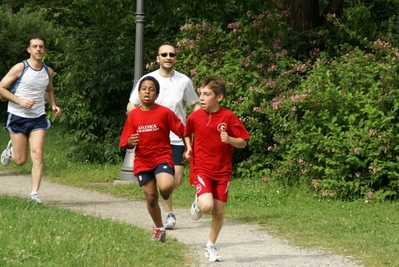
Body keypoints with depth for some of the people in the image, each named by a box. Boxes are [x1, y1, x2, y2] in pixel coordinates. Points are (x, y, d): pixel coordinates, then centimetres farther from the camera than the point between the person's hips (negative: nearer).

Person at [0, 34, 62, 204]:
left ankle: (34, 193, -9)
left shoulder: (48, 72, 5)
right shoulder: (20, 68, -10)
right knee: (21, 160, 2)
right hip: (18, 117, -3)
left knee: (37, 154, -13)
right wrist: (20, 101, -18)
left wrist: (53, 105, 6)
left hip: (38, 118, 3)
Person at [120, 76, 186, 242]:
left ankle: (166, 192, 9)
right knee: (151, 197, 6)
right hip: (142, 161, 3)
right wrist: (130, 142, -18)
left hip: (162, 157, -3)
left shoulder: (164, 113, -6)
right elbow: (125, 142, 4)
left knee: (165, 186, -30)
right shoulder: (133, 115, 2)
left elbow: (182, 131, -1)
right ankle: (160, 229, 28)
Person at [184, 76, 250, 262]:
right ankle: (198, 202, 15)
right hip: (201, 169, -1)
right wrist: (189, 148, 1)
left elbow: (243, 142, -4)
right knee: (207, 206, -22)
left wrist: (230, 139, -23)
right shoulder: (194, 117, -5)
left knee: (218, 211, 4)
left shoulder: (228, 117, -9)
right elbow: (187, 133, 18)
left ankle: (211, 246, 24)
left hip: (222, 171, 1)